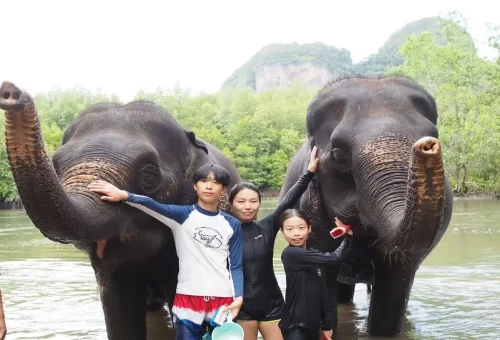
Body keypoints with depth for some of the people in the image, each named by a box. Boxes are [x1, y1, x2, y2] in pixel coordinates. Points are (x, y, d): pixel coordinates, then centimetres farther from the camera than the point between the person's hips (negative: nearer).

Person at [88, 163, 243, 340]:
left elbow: (236, 266, 7)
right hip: (188, 298, -1)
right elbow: (154, 206, -17)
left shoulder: (232, 224, 7)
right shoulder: (183, 215, 1)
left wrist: (238, 297, -8)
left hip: (223, 301, 2)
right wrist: (124, 195, -35)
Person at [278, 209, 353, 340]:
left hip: (313, 325, 8)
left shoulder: (314, 257, 8)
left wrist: (326, 325, 12)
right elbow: (335, 258, -19)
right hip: (295, 326, -8)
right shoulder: (290, 254, -16)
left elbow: (322, 293, 12)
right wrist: (348, 235, -7)